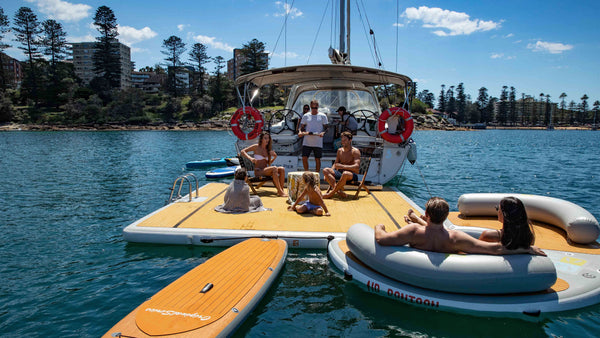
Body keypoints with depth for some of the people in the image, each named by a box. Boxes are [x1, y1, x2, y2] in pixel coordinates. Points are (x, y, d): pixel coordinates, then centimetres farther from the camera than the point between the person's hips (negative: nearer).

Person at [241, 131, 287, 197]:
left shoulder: (268, 149, 13)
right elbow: (243, 151, -4)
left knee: (282, 169, -19)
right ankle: (280, 191, -32)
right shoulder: (256, 147, -1)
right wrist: (250, 158, -19)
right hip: (258, 171, -6)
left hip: (266, 170, 6)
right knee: (274, 168, -31)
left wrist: (274, 157, -1)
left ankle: (281, 190, -25)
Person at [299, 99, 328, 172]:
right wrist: (300, 132, -10)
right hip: (307, 142, 1)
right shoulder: (305, 116, 9)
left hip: (318, 142, -1)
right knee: (304, 158, -4)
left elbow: (326, 127, 5)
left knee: (317, 159, 4)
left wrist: (323, 133, -17)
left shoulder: (323, 116, 5)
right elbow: (302, 127, 12)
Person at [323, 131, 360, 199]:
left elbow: (357, 166, -18)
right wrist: (329, 174, -2)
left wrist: (343, 166, -29)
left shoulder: (355, 151, -6)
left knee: (345, 174, -42)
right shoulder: (339, 151, 14)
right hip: (340, 173, 6)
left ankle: (331, 193, -30)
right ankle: (339, 191, -36)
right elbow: (335, 163, 17)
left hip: (352, 175, -6)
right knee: (325, 170, -18)